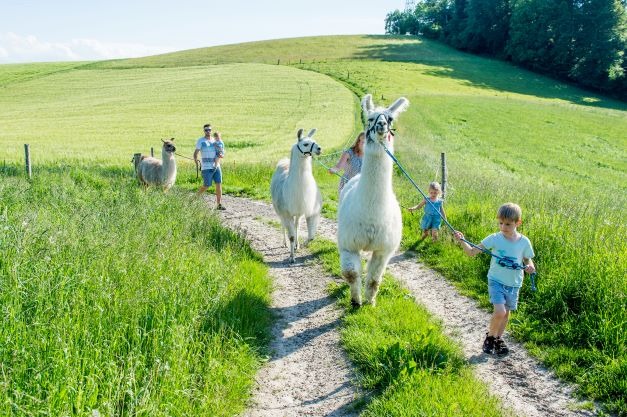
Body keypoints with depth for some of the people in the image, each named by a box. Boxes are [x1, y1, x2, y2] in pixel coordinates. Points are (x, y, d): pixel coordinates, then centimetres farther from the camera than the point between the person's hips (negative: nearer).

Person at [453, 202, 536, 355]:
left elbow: (528, 259, 9)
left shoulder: (524, 242, -7)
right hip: (496, 281, -3)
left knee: (506, 312, 14)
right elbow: (472, 252, -12)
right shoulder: (494, 239, -12)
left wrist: (530, 266, -13)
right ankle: (490, 337, 8)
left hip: (514, 284, 3)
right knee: (499, 311, -18)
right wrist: (462, 241, -29)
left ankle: (498, 338, 37)